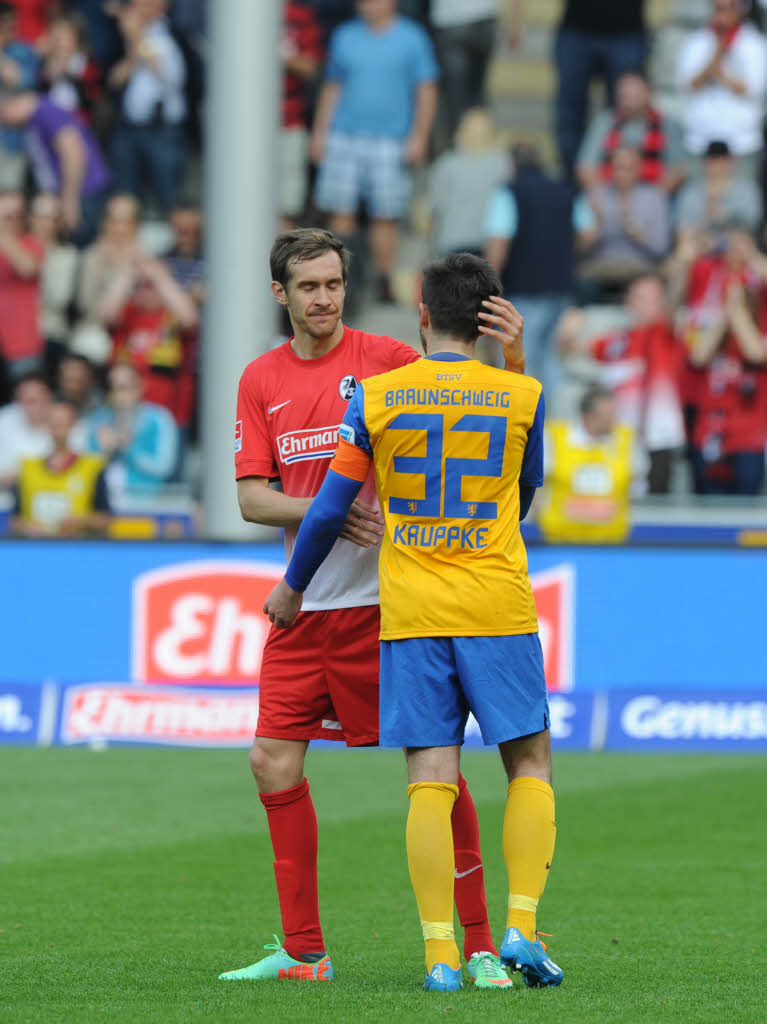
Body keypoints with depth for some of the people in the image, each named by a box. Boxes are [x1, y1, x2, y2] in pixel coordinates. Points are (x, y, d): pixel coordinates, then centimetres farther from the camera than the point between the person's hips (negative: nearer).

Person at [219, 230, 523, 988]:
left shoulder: (385, 359, -4)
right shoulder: (261, 380, 9)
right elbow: (250, 498, 6)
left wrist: (509, 355, -27)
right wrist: (320, 509, -13)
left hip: (387, 601, -4)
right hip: (305, 605, 4)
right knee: (273, 761, 0)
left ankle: (479, 942, 2)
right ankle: (303, 951, 10)